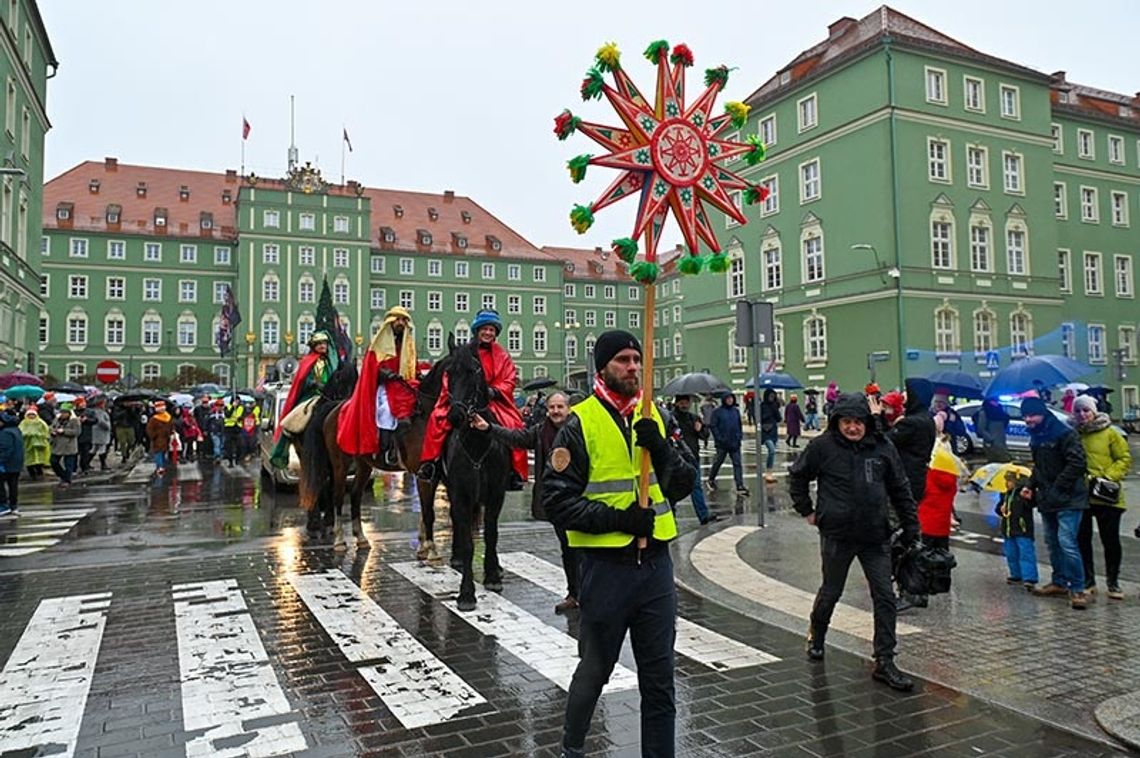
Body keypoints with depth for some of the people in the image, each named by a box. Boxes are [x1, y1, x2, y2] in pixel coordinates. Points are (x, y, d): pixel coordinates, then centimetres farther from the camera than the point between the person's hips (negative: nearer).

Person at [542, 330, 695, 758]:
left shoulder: (652, 417, 7)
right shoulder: (580, 423, -9)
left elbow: (684, 485, 2)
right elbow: (557, 499, -11)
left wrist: (659, 449, -15)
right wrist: (617, 518, -19)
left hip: (655, 562, 4)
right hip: (606, 566, -4)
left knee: (659, 678, 12)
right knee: (595, 670, 15)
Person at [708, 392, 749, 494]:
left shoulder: (736, 411, 8)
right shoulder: (717, 412, -6)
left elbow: (740, 425, 16)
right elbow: (713, 426, -8)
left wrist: (740, 436, 4)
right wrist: (719, 438, -14)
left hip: (735, 443, 4)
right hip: (722, 444, -3)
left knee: (737, 463, -1)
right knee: (718, 462, 10)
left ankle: (740, 486, -2)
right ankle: (711, 480, 33)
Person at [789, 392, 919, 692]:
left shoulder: (883, 447, -1)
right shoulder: (823, 446, -8)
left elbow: (900, 489, 8)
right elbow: (797, 476, 6)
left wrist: (910, 525, 7)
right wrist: (806, 510, 5)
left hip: (875, 536, 2)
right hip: (836, 534, -2)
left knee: (885, 598, 1)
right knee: (831, 592, 14)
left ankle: (884, 662, 10)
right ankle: (816, 636, 41)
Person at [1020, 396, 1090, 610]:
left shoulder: (1064, 433, -13)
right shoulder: (1036, 437, 14)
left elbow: (1077, 463, -19)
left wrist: (1057, 488, -18)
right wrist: (1031, 485, 10)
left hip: (1068, 499, -9)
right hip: (1047, 500, 9)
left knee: (1067, 542, -14)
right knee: (1052, 542, 14)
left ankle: (1077, 589, -6)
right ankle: (1059, 583, 25)